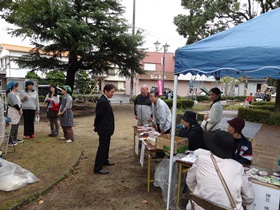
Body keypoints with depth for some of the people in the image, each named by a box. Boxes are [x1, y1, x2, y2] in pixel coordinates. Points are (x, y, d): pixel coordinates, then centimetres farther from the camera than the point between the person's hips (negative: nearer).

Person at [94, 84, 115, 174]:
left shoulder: (105, 100, 10)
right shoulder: (103, 101, -23)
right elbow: (99, 115, -22)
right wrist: (97, 127, -8)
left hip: (106, 128, 10)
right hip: (104, 129, -10)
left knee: (106, 145, 22)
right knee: (102, 147, -2)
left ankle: (104, 160, 39)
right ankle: (98, 168, 7)